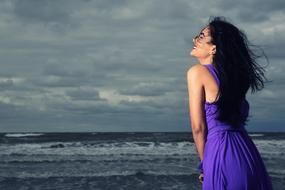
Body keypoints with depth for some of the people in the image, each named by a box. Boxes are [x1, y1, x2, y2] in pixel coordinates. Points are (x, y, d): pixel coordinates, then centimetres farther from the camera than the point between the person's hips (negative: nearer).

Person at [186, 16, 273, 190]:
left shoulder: (197, 71, -5)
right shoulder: (233, 73, 15)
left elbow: (198, 127, -8)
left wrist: (205, 164, 4)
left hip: (221, 152, -7)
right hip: (247, 153, 7)